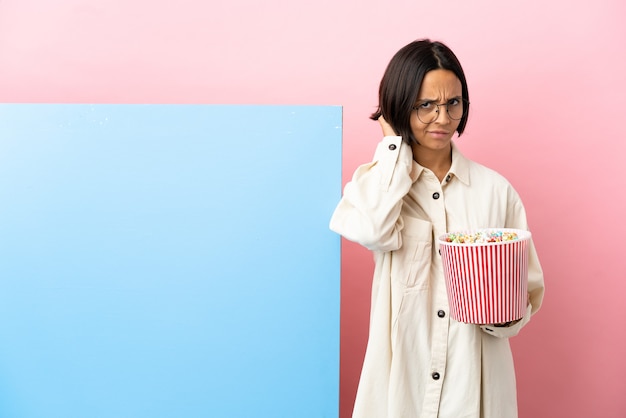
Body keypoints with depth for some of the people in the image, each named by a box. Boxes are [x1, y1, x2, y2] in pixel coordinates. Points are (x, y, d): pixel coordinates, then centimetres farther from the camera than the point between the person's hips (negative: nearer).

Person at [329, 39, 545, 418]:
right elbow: (373, 230, -25)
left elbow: (527, 289, 3)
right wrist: (393, 141, -12)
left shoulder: (495, 189, -2)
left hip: (475, 378, 1)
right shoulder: (377, 182, -1)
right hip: (400, 376, 0)